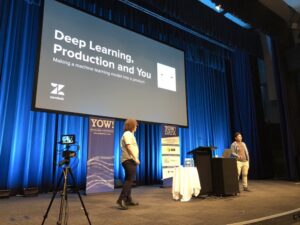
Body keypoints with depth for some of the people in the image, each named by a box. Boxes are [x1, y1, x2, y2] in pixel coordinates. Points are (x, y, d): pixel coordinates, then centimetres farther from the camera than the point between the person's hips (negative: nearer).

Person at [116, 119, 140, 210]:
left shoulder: (129, 134, 22)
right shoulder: (127, 134, -9)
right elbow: (129, 147, -19)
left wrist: (135, 158, 15)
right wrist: (135, 158, -21)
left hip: (129, 160, 11)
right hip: (129, 160, -11)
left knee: (129, 180, 12)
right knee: (130, 179, -15)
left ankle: (128, 199, 19)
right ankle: (121, 199, -18)